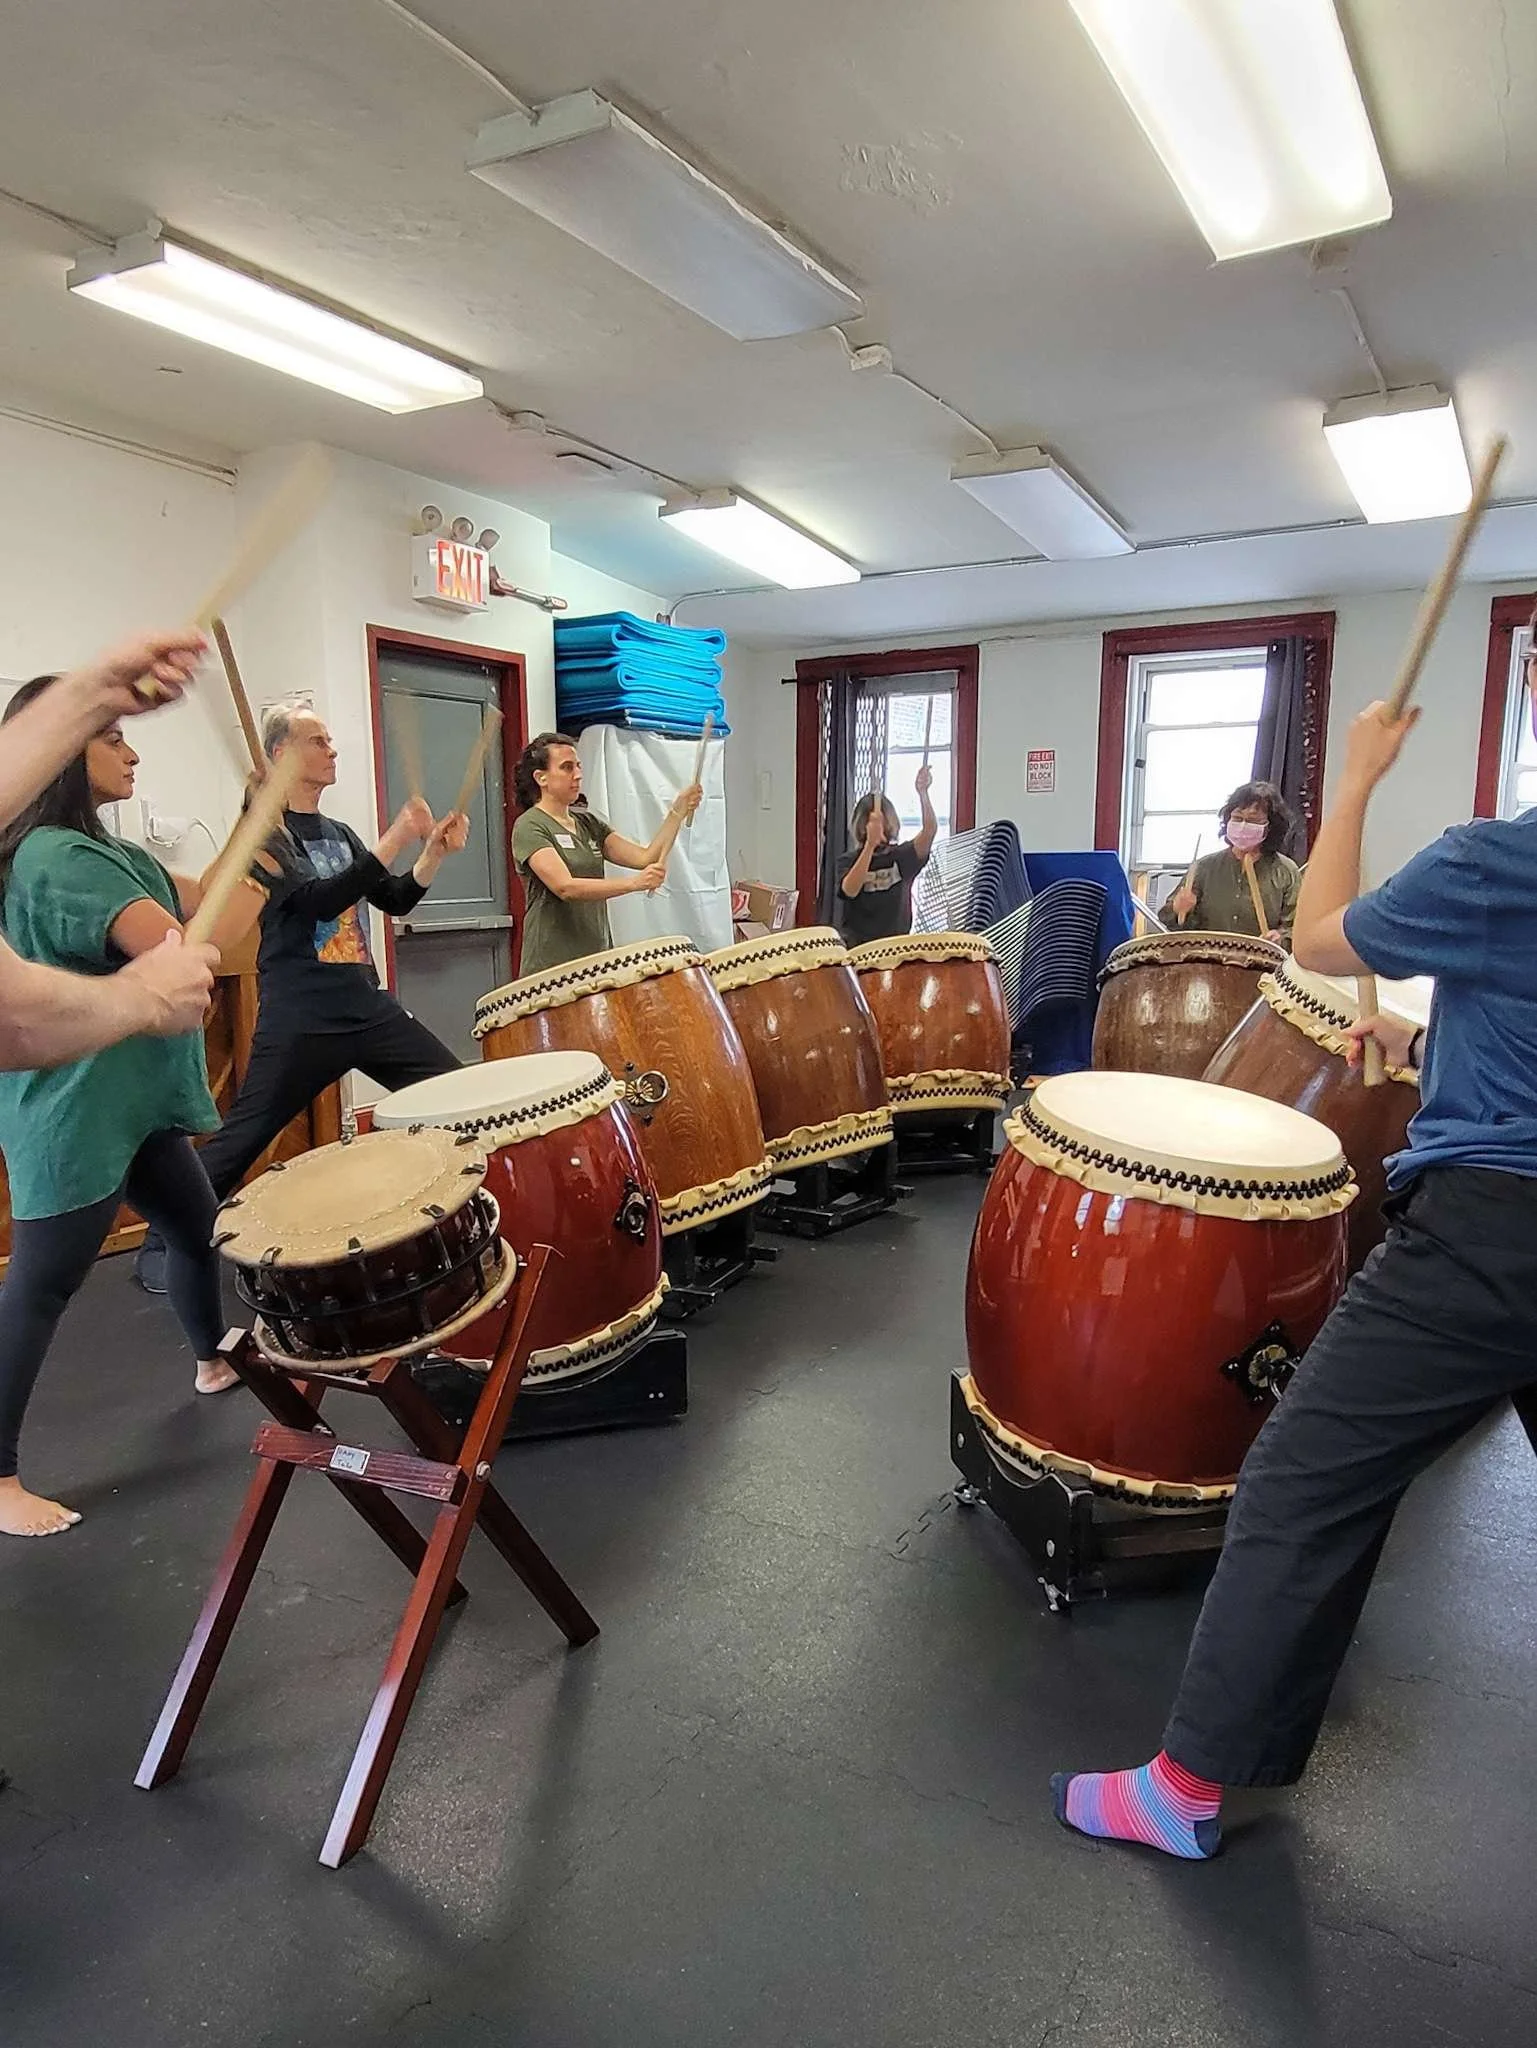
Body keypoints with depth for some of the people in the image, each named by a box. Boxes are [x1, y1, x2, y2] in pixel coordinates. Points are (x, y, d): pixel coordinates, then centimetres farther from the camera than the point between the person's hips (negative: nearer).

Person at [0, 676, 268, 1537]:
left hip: (129, 1096, 10)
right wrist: (264, 876, -18)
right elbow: (182, 951, -30)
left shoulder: (103, 849, 12)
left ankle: (215, 1359, 47)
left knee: (198, 1223, 24)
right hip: (70, 1110, -10)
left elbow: (200, 895, 10)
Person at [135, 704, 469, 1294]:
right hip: (299, 1019, -7)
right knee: (240, 1139, -1)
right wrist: (394, 841, -25)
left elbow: (397, 900, 15)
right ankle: (161, 1243, 17)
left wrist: (435, 851, -2)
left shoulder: (339, 834, 16)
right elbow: (315, 902, -22)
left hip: (367, 1006, 7)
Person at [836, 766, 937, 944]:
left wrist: (923, 792, -27)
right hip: (856, 944, -1)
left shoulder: (903, 855, 4)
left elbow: (930, 829, -12)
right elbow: (849, 891, -21)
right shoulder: (849, 860, 0)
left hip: (897, 942, 1)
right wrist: (870, 844, -28)